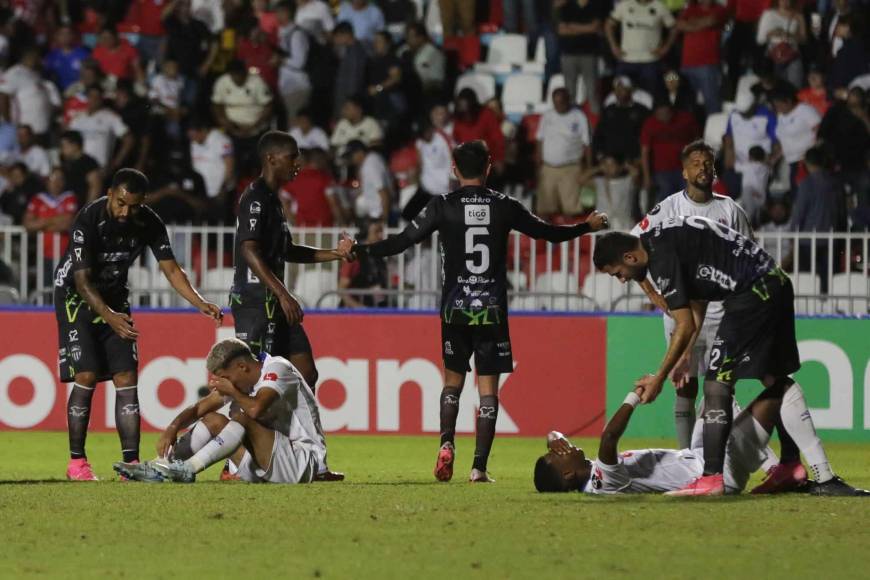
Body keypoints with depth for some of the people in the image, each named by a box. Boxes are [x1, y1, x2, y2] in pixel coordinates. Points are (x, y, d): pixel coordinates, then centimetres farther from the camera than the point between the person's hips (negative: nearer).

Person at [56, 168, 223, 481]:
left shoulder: (149, 223, -11)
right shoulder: (89, 219, -27)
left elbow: (171, 269, -6)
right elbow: (82, 280, -29)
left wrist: (200, 303, -22)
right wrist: (109, 316, -44)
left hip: (115, 298, 5)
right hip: (76, 295, -5)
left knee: (127, 378, -5)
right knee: (86, 375, -15)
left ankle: (131, 463, -5)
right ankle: (76, 461, -6)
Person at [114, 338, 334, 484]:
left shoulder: (277, 368, -14)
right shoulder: (238, 380, 11)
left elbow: (256, 409, -31)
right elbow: (199, 409, 11)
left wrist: (232, 391, -12)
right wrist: (173, 428, -8)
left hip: (305, 460, -9)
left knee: (241, 419, -27)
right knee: (213, 420, -1)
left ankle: (187, 469, -32)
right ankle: (159, 466, -13)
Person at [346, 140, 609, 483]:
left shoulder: (442, 206, -3)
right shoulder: (504, 207, 1)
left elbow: (403, 241, -5)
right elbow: (547, 232, 12)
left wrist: (360, 251, 8)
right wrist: (587, 227, 29)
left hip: (455, 309, 0)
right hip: (492, 309, 0)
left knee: (453, 379, 16)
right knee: (488, 388, 2)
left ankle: (447, 442, -7)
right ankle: (479, 466, -4)